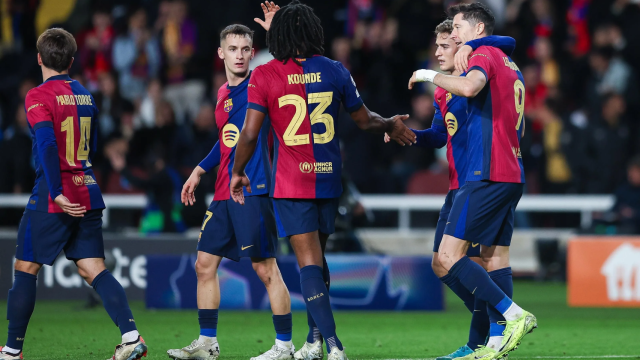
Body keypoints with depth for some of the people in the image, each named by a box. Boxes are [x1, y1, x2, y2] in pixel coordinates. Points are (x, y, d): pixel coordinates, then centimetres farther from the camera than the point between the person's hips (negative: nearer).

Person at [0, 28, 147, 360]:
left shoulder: (39, 97, -10)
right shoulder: (85, 96, 13)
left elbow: (47, 145, -21)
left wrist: (56, 194, -22)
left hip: (54, 199, -6)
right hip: (87, 194, 6)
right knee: (94, 269, 4)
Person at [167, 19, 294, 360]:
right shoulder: (223, 93, 15)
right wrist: (199, 170, 26)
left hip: (253, 191, -8)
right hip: (223, 193, 8)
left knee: (265, 268, -7)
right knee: (205, 263, 9)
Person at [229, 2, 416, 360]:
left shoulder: (264, 76, -7)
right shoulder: (335, 71, 1)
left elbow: (250, 134, -10)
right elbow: (365, 120, 12)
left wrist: (238, 173, 6)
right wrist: (391, 126, 33)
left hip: (291, 182, -3)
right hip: (329, 178, 3)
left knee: (309, 261, -5)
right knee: (317, 257, 19)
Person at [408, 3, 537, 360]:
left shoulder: (484, 54, -5)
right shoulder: (511, 66, 22)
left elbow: (470, 86, -27)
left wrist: (430, 75, -13)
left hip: (487, 175, -9)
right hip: (513, 174, 9)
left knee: (449, 254, -10)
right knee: (495, 257, 7)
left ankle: (515, 315, -17)